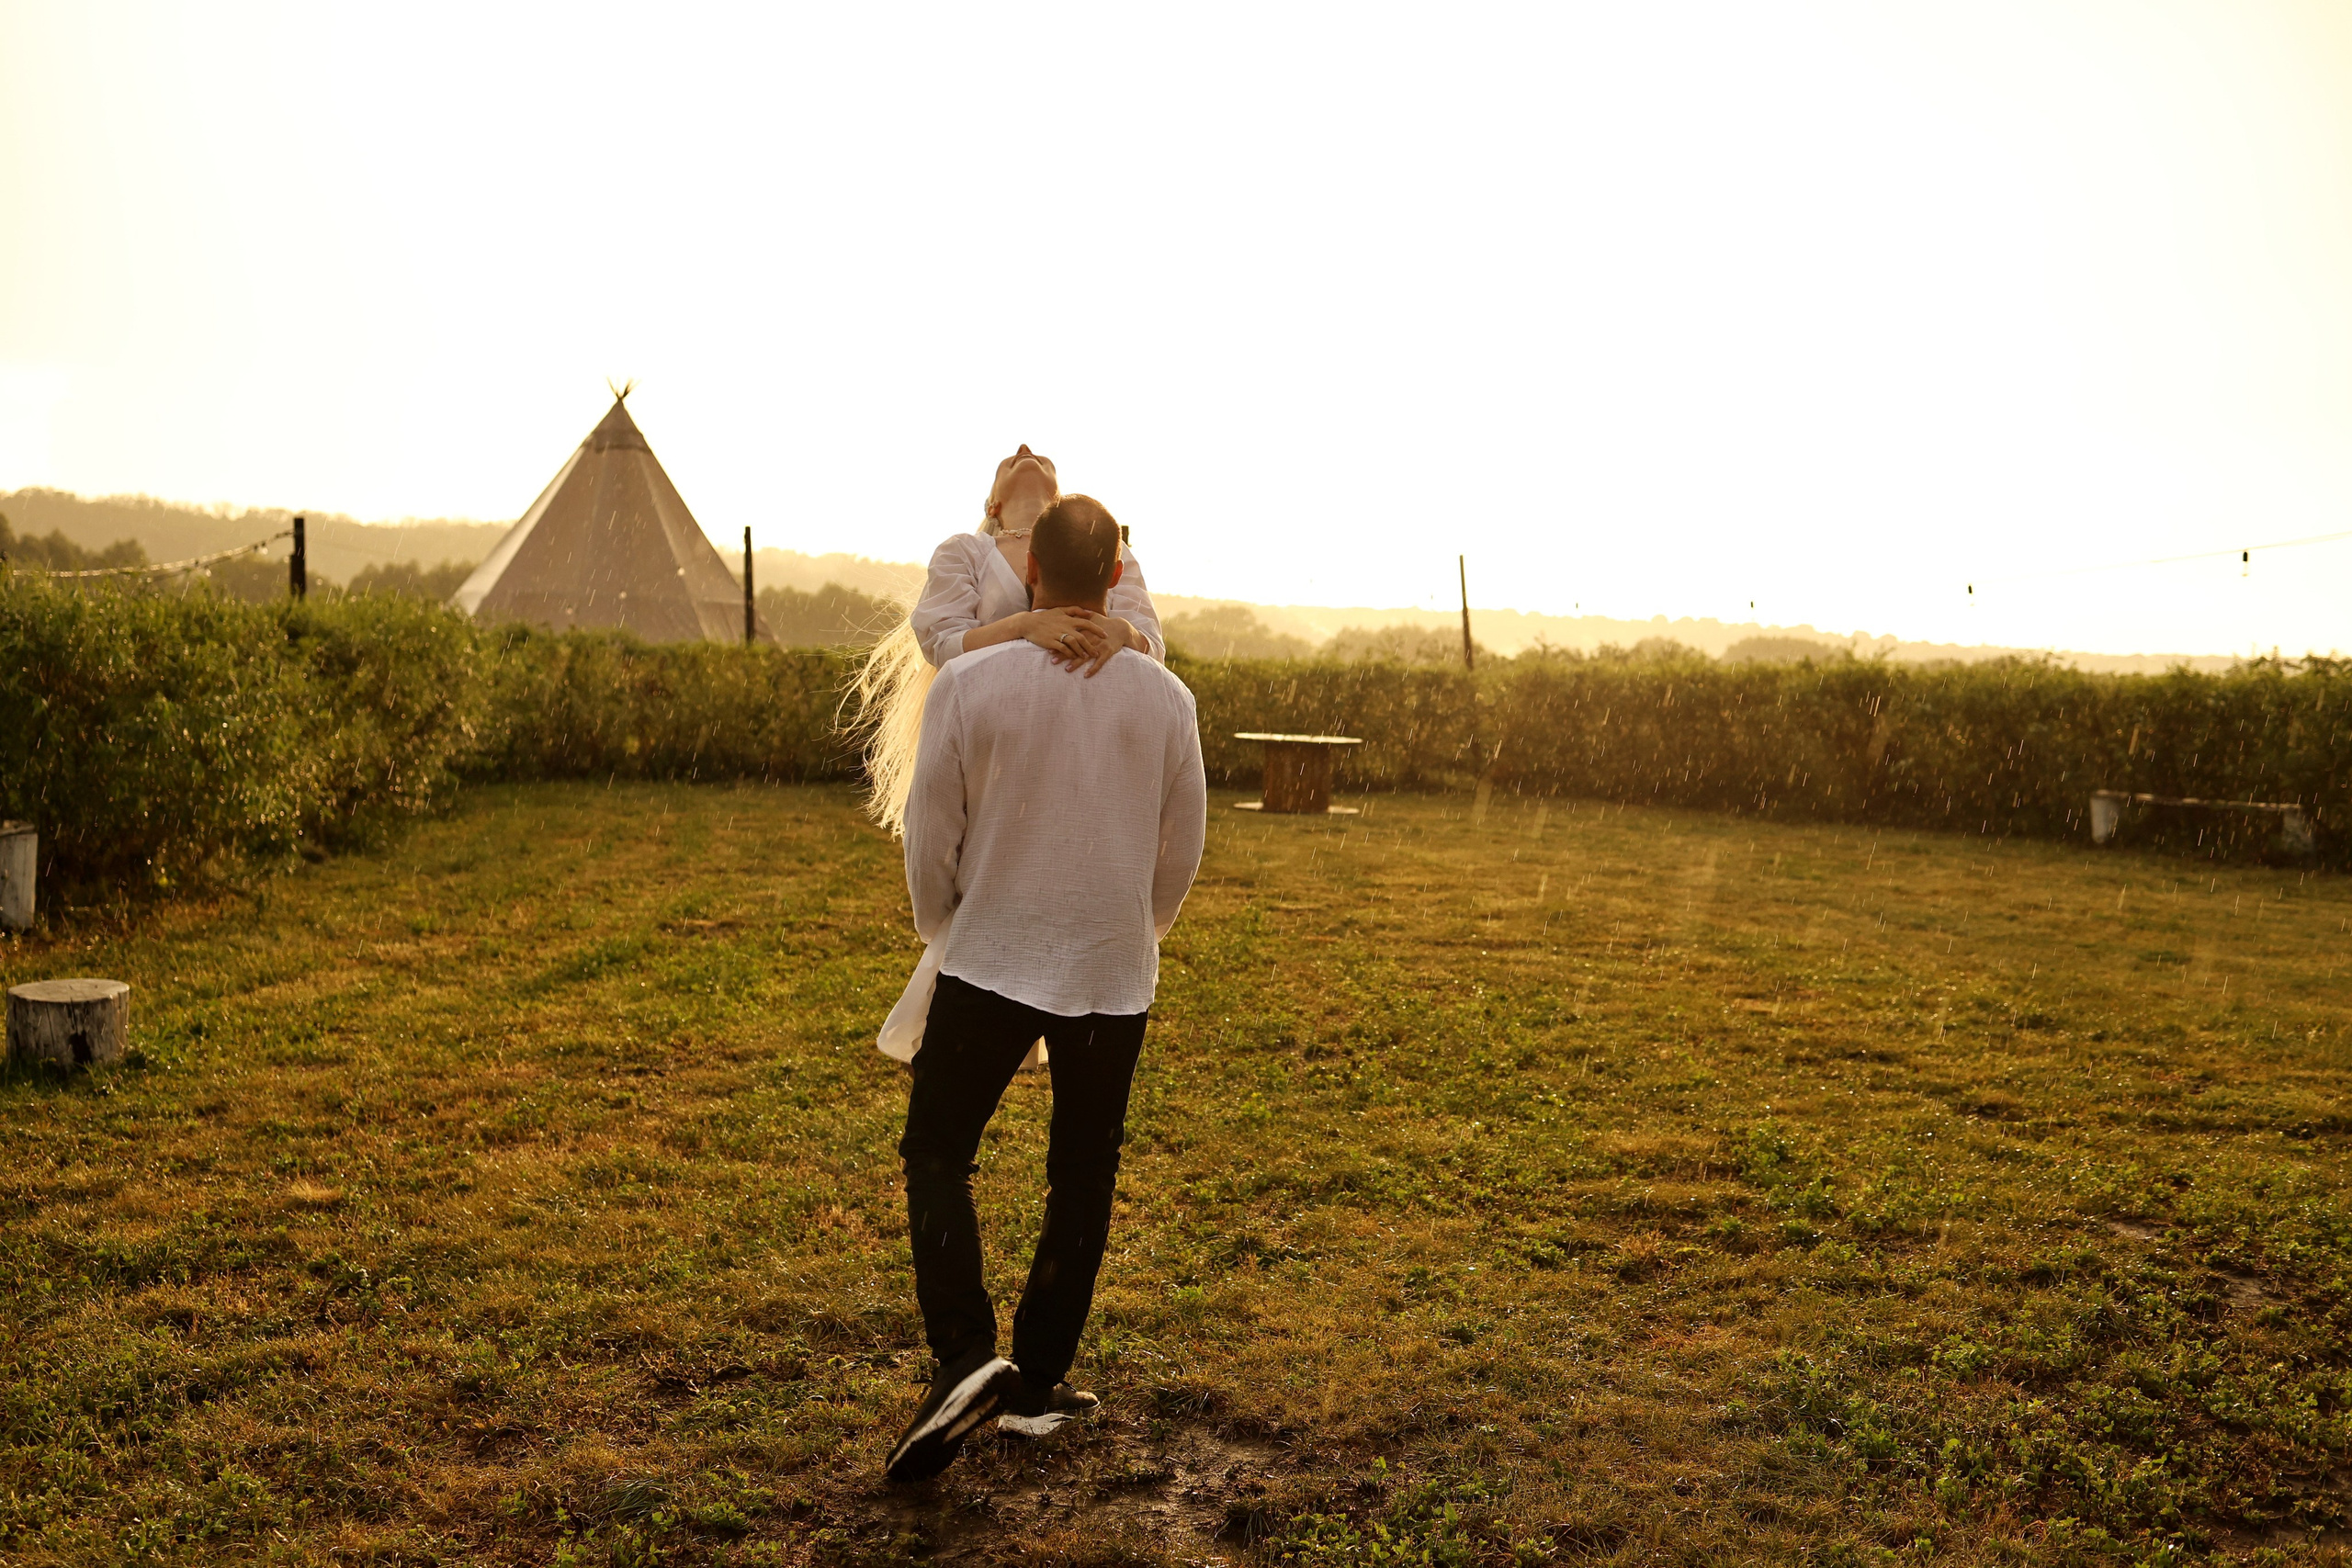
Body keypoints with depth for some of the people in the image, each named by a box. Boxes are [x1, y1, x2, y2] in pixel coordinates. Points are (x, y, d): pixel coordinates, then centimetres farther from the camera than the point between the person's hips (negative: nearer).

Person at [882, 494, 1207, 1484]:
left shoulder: (969, 683, -10)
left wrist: (939, 929, 16)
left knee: (936, 1152, 11)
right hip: (1114, 976, 2)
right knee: (1083, 1178, 14)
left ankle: (965, 1355, -6)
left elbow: (930, 835, -3)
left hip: (990, 963, -2)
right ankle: (1039, 1382, 21)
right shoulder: (1166, 698, -4)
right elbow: (1181, 852, 5)